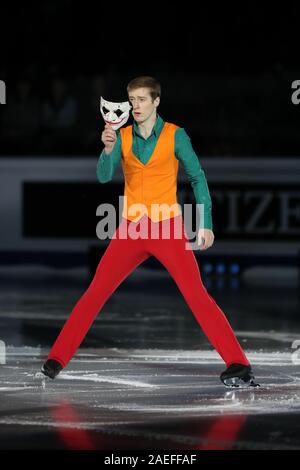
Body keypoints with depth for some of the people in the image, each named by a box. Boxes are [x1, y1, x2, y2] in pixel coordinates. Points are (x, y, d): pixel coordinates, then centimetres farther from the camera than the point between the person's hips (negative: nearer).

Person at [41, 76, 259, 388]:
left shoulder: (175, 135, -4)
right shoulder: (122, 137, 3)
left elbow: (197, 178, 2)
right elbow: (104, 176, -9)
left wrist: (206, 223, -3)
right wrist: (108, 149, -29)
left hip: (168, 228, -3)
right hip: (130, 230, 3)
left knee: (196, 294, -14)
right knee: (94, 294, 2)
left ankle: (237, 365, -15)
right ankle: (56, 360, 9)